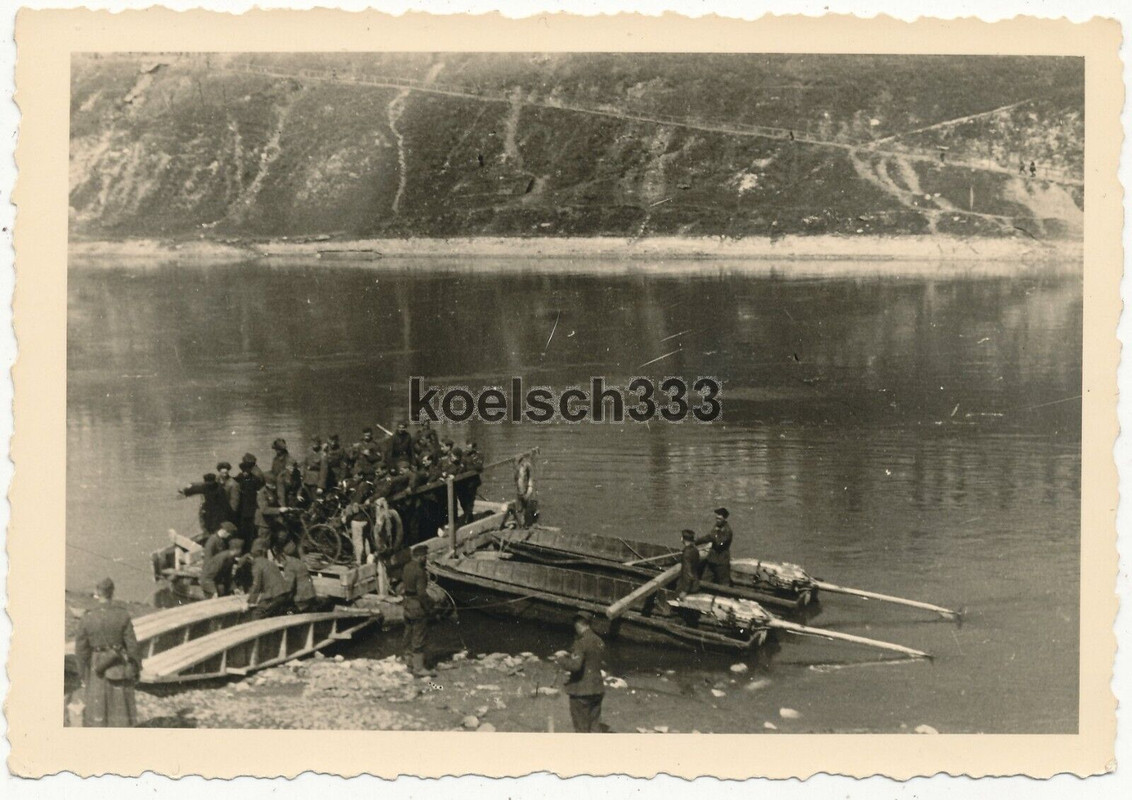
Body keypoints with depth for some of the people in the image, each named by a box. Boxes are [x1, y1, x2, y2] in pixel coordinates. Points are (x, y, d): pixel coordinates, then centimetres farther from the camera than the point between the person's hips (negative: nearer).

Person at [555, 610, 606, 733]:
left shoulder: (581, 642, -17)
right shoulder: (599, 642, 8)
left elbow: (575, 665, -27)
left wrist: (562, 660, -8)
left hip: (581, 691, -7)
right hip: (597, 688, 7)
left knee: (582, 728, 3)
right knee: (595, 726, 12)